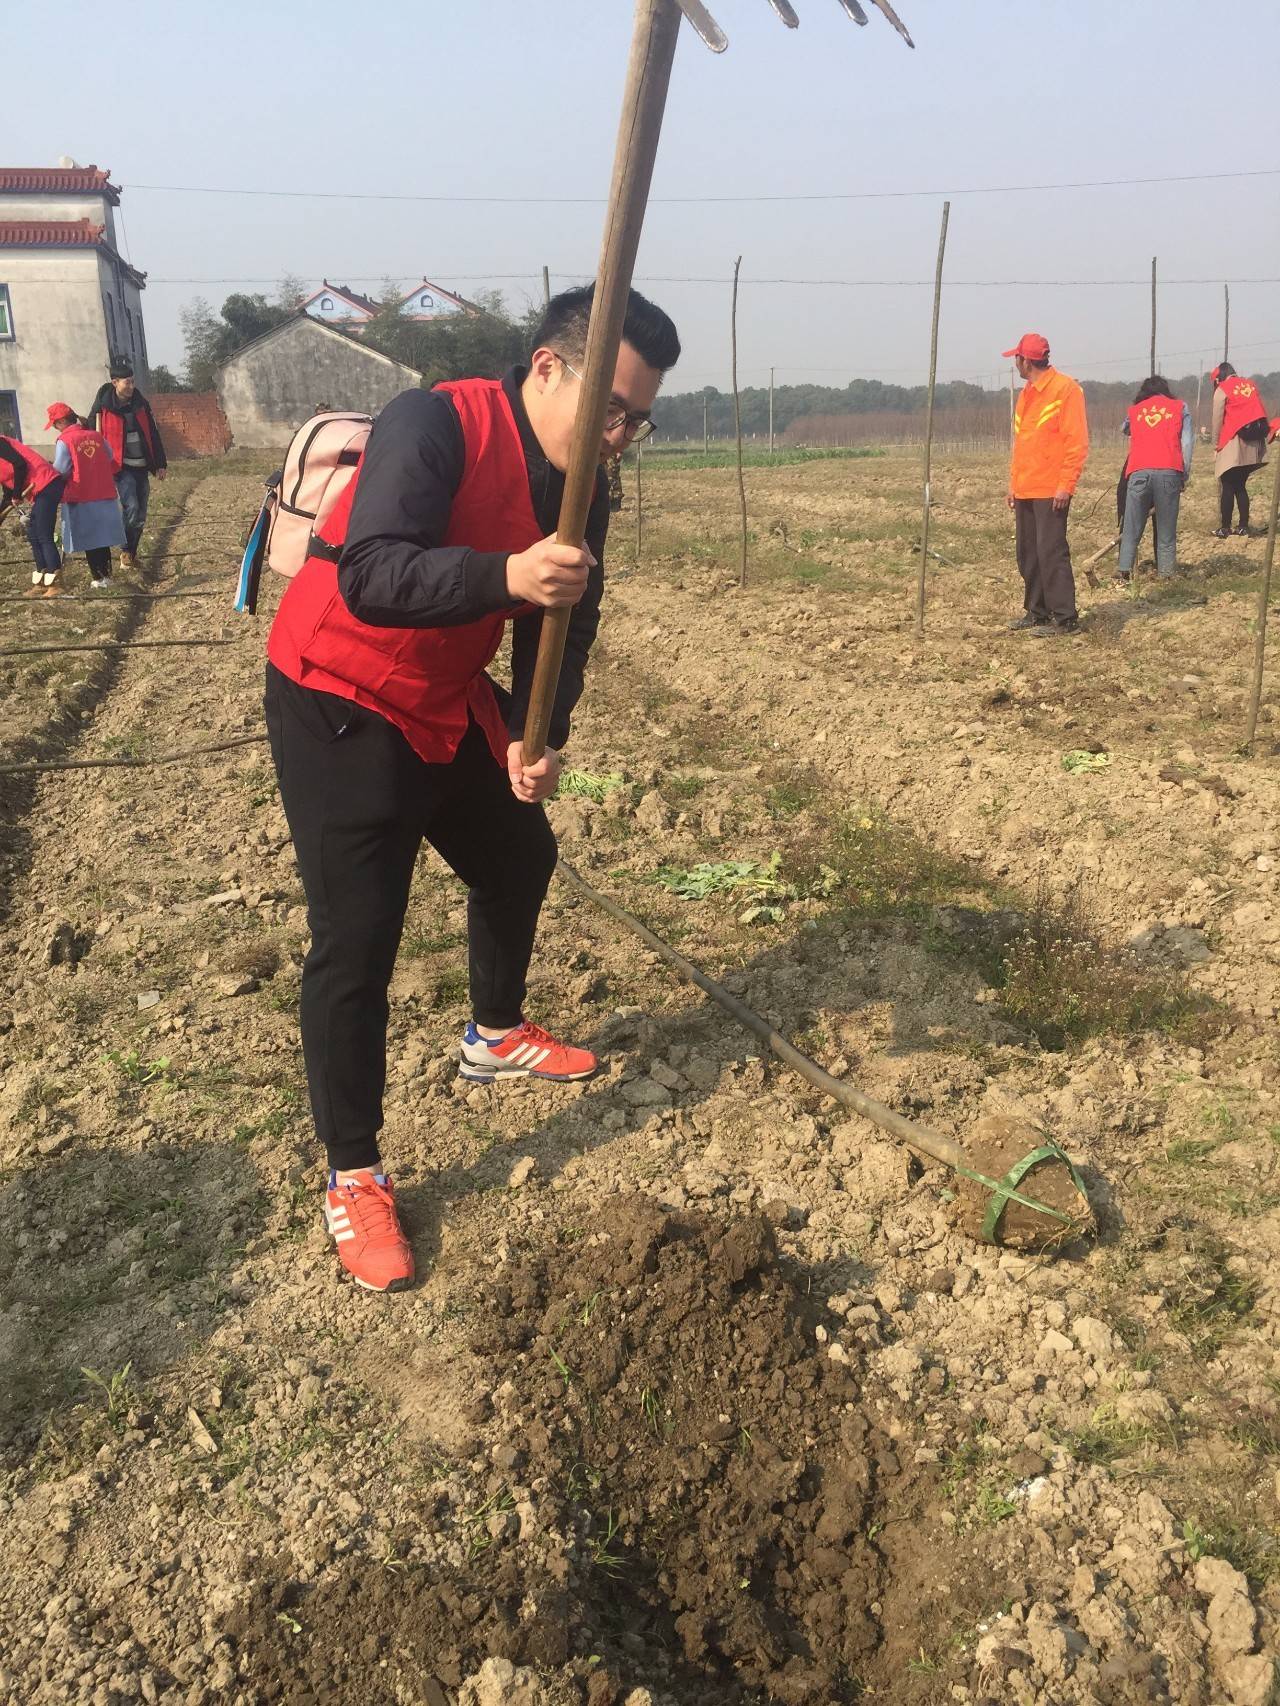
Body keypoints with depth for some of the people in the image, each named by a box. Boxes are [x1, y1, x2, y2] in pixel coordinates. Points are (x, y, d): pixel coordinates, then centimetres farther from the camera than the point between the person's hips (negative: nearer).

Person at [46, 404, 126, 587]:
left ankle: (98, 578, 5)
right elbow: (112, 463, 12)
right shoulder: (97, 436, 5)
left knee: (88, 540, 4)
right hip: (105, 496, 5)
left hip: (80, 499, -5)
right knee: (102, 538, 13)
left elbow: (60, 472, -11)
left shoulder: (64, 441, -10)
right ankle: (106, 575, 17)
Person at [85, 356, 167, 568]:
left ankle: (131, 553, 21)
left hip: (142, 467, 5)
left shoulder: (140, 404, 6)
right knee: (131, 508, -20)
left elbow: (153, 434, 11)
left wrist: (160, 464, 9)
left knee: (140, 516, 7)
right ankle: (127, 552, -3)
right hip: (121, 467, -5)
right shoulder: (103, 407, -7)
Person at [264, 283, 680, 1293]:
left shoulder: (582, 489, -1)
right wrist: (505, 574, -52)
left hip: (450, 705, 9)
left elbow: (563, 627, 0)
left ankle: (495, 1037, 47)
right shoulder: (433, 426, -25)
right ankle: (352, 1176, 6)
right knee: (357, 941, -10)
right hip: (337, 709, -8)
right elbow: (368, 575, -38)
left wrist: (537, 738, -16)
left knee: (522, 857, 21)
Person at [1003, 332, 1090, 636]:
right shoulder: (1025, 394, 17)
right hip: (1024, 491, 8)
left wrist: (1066, 484, -17)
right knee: (1027, 553, 10)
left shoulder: (1065, 389, -8)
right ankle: (1036, 612, 19)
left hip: (1050, 491, -8)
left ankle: (1065, 618, -6)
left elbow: (1077, 442, -12)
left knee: (1051, 553, -10)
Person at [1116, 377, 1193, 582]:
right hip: (1169, 472, -1)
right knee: (1166, 526, 5)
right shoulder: (1180, 407, 16)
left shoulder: (1133, 410, 20)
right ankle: (1165, 571, 3)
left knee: (1132, 525, 4)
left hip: (1138, 471, 1)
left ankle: (1124, 569, -3)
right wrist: (1185, 476, 9)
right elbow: (1187, 443, 8)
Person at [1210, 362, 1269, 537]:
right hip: (1255, 445, 5)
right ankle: (1243, 526, 10)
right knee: (1240, 485, 13)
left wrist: (1216, 445, 7)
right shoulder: (1251, 385, 15)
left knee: (1227, 487, -1)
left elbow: (1217, 421, -2)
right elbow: (1262, 413, 12)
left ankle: (1224, 528, -3)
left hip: (1234, 445, -5)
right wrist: (1261, 435, 14)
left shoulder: (1222, 390, 0)